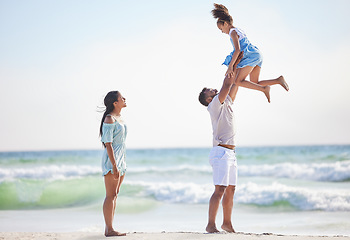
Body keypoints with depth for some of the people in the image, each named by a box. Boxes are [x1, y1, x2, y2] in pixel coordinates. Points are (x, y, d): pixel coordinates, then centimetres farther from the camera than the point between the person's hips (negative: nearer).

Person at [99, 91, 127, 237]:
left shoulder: (119, 118, 15)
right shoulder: (109, 119, -14)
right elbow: (108, 144, -18)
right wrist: (114, 166, -23)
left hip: (120, 160, 10)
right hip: (111, 159, -10)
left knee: (114, 194, 10)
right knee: (111, 195, -8)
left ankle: (109, 228, 15)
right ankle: (109, 230, -5)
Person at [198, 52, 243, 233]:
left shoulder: (226, 103, 20)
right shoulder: (214, 105, -5)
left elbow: (234, 86, 25)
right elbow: (227, 84, -11)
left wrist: (237, 65, 22)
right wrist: (234, 64, -1)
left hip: (230, 153, 9)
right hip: (221, 152, -9)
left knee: (230, 189, 9)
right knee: (220, 190, -14)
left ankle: (227, 223, 16)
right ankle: (211, 225, -15)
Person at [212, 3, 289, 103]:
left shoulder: (233, 32, -5)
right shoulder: (239, 31, 26)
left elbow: (237, 50, -19)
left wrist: (230, 66, -21)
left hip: (251, 56, -10)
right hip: (257, 55, 10)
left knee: (239, 81, -16)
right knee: (255, 84, 8)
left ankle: (264, 89, -22)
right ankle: (279, 80, -3)